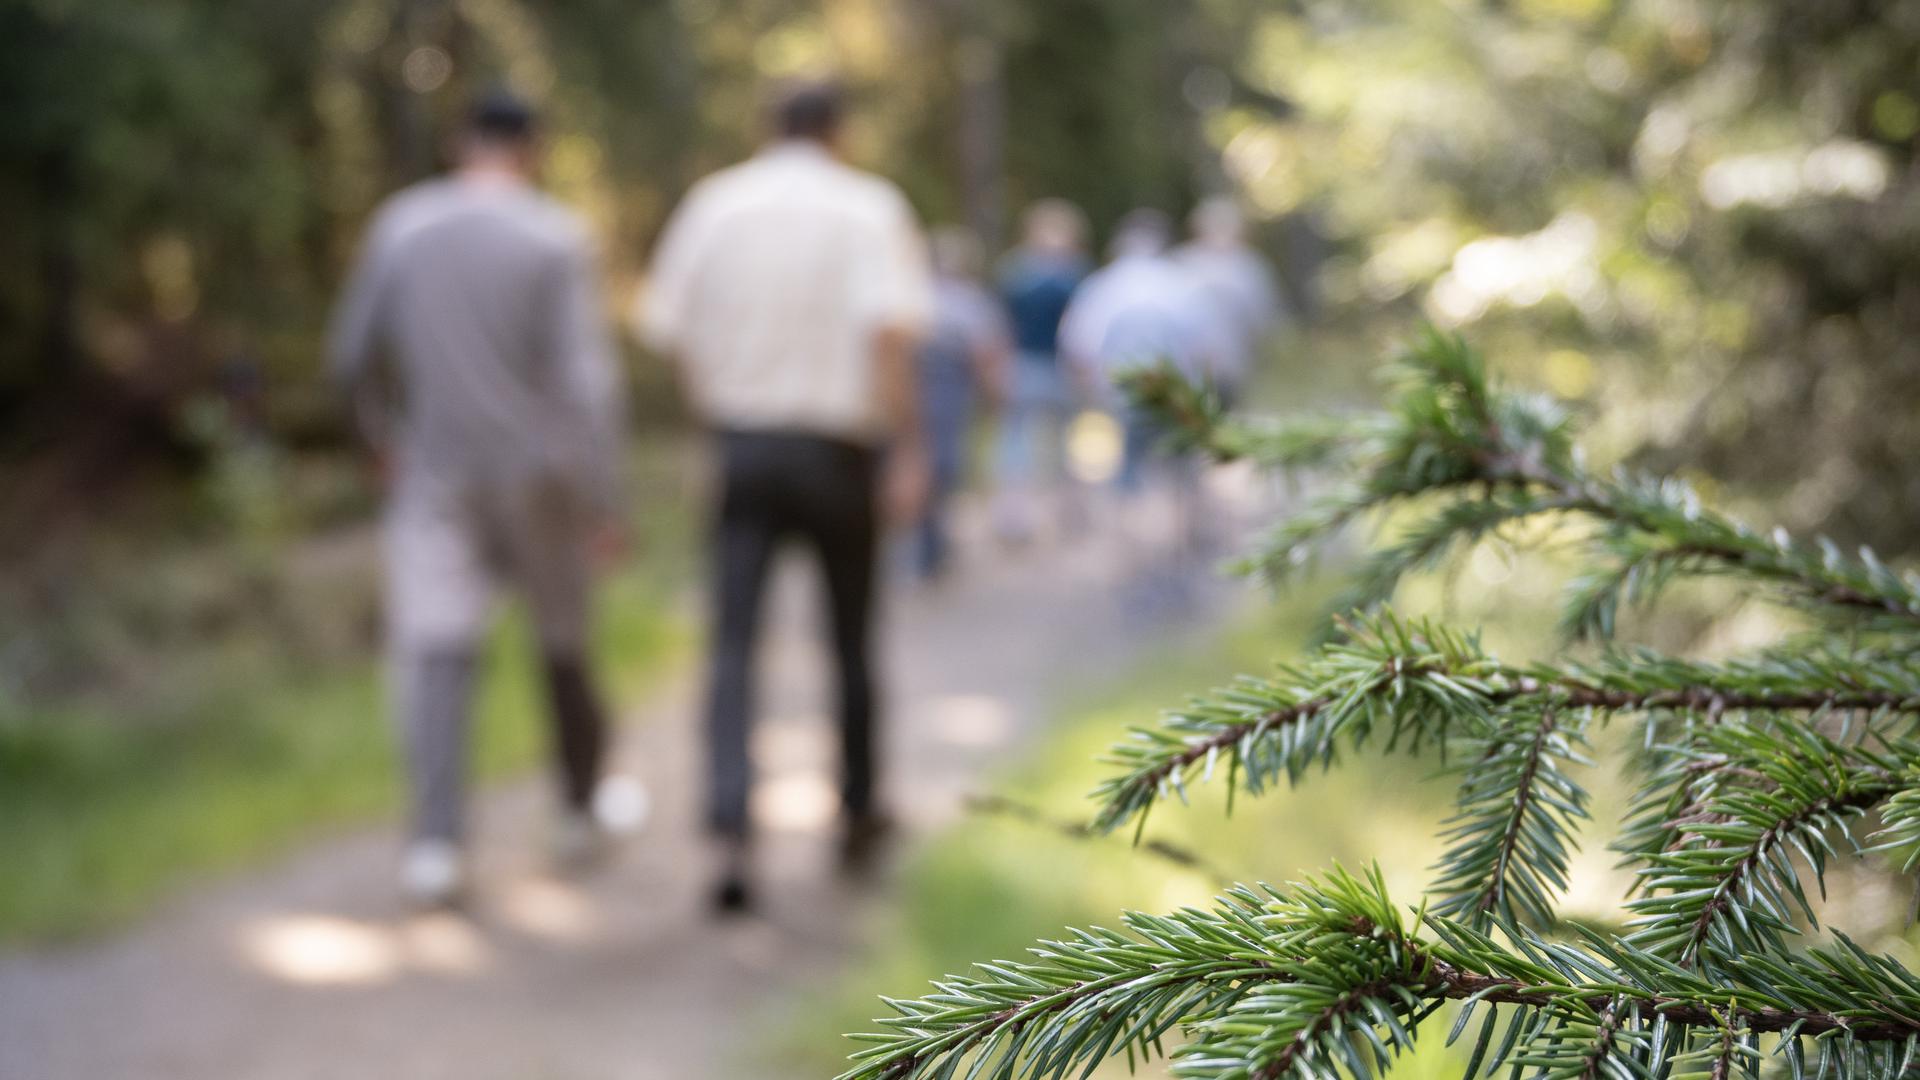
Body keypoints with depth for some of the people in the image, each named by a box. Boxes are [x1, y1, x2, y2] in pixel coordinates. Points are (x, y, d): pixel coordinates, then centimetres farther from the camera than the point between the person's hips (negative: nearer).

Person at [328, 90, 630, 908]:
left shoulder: (401, 223, 1)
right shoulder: (554, 238, -8)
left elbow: (353, 354, 9)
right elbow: (586, 374, -15)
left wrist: (384, 434, 26)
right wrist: (605, 500, -11)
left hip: (436, 472, 1)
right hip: (538, 470, -1)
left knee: (435, 652, -3)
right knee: (565, 639, 16)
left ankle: (436, 842, -19)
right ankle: (580, 810, 33)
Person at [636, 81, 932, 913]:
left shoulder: (714, 201, 4)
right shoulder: (870, 206, -4)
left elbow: (666, 328, 3)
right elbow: (891, 329, -17)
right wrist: (906, 449, -16)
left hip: (741, 440, 1)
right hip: (837, 445, -1)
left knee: (733, 643, -2)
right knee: (851, 640, 15)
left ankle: (731, 828, -18)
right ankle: (858, 815, 29)